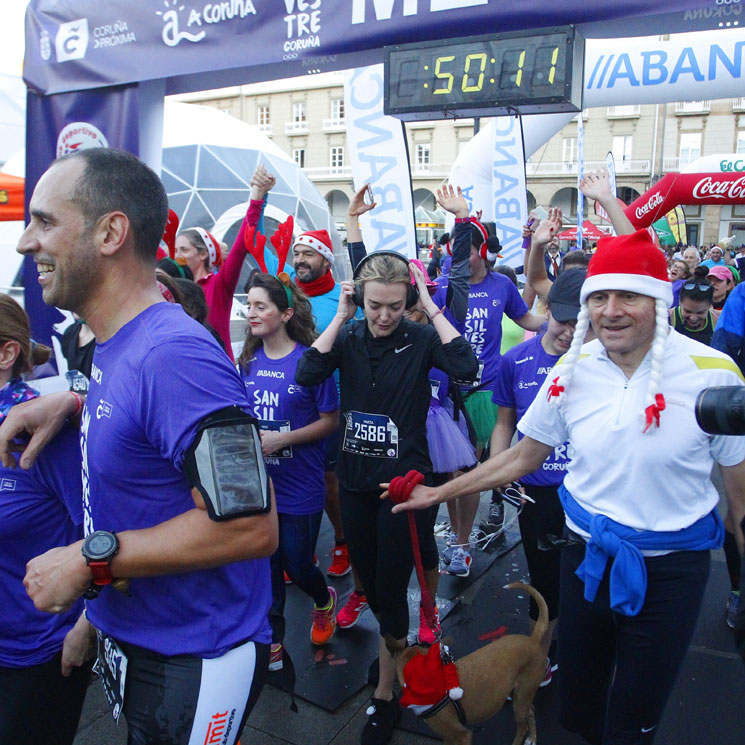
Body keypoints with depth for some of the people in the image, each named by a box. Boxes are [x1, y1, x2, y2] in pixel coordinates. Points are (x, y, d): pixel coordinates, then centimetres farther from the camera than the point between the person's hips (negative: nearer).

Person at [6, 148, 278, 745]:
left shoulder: (173, 354, -29)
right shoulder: (116, 344, 2)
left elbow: (251, 526, -31)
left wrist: (91, 559, -24)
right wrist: (68, 402, 3)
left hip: (194, 666, -9)